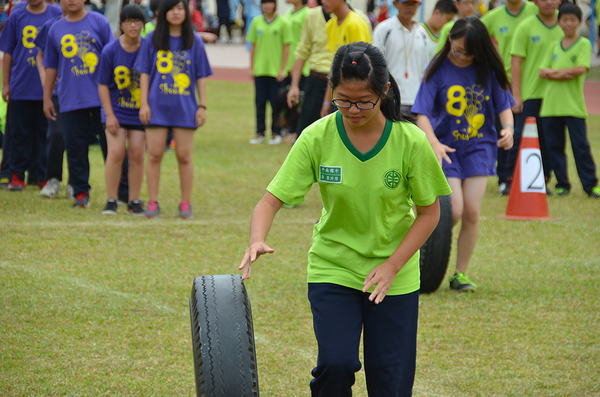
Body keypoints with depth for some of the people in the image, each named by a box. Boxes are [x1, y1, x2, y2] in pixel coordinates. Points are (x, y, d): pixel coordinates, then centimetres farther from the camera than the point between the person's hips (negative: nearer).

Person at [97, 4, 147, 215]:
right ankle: (111, 201, 0)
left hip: (140, 113, 1)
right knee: (116, 152, -10)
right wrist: (109, 115, -9)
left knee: (137, 155, 0)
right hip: (116, 111, -1)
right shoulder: (110, 51, -7)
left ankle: (134, 201, 10)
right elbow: (103, 85, -3)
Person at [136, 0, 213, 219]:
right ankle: (153, 203, 6)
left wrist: (202, 106, 2)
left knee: (184, 156, 2)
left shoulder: (194, 41, 4)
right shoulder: (152, 39, 4)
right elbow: (144, 72, 5)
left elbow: (201, 76, 6)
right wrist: (144, 103, -1)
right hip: (157, 106, 0)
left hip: (185, 108, 0)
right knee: (154, 155, 0)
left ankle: (185, 204, 9)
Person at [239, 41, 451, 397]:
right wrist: (257, 240, -33)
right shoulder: (317, 138, -13)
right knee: (335, 364, -19)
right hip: (333, 267, 0)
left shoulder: (410, 142, -13)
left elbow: (429, 212, -3)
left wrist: (391, 266, -14)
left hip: (395, 277, 0)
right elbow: (271, 201, -12)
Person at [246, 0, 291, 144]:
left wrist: (282, 69, -7)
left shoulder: (282, 23, -2)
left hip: (276, 71, -3)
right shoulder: (256, 22, 8)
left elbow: (286, 47, -2)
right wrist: (252, 68, 7)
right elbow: (253, 46, 12)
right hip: (260, 70, 3)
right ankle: (260, 133, 13)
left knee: (276, 103, 0)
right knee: (260, 102, 5)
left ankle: (276, 133, 9)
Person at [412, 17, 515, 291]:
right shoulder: (439, 70, -8)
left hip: (479, 147, 2)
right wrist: (434, 143, -28)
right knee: (454, 211, -13)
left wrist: (508, 127, -15)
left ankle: (460, 274, 8)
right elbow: (422, 114, -12)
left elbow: (503, 104, 6)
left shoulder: (487, 70, -2)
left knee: (472, 212, -5)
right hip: (447, 147, -2)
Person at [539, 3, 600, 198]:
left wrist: (555, 72, -7)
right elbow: (542, 71, 6)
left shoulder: (584, 44, 1)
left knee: (580, 145, -6)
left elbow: (581, 69, -13)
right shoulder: (554, 47, 14)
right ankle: (562, 184, 13)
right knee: (554, 145, 5)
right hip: (551, 104, 4)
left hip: (573, 105, -4)